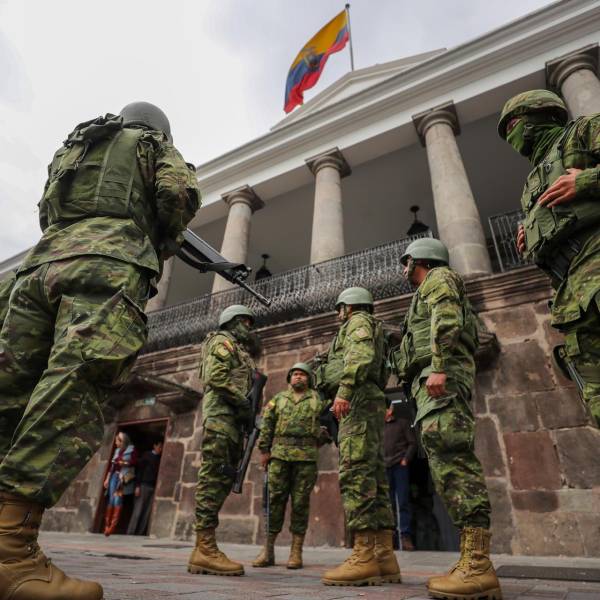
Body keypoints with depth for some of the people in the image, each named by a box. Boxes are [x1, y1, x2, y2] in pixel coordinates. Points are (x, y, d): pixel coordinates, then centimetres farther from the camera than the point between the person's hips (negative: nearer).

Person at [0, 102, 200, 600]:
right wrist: (162, 244, 17)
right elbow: (181, 193, 2)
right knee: (74, 398, -20)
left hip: (44, 263, 7)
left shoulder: (72, 146, 39)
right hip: (109, 266, -6)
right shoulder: (155, 145, 22)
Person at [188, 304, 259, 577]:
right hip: (220, 416, -9)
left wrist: (248, 413, 9)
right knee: (213, 478, -13)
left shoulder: (240, 351, 30)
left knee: (222, 481, 5)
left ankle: (203, 549, 7)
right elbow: (216, 378, -13)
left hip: (233, 420, 9)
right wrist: (243, 402, -13)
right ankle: (206, 549, -13)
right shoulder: (222, 341, 3)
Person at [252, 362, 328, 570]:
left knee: (300, 502, 2)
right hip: (279, 455, 1)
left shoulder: (317, 399, 12)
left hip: (306, 458, -1)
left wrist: (317, 444, -2)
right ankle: (268, 549, 12)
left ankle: (296, 552, 11)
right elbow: (266, 426, 10)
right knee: (275, 500, 2)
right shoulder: (278, 398, 15)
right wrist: (264, 450, 3)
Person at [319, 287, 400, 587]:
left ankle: (365, 556, -19)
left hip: (358, 402, -10)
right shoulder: (367, 332, 34)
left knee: (355, 475, -16)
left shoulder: (359, 322, 5)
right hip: (367, 406, 10)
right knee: (372, 477, 2)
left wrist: (344, 389, -26)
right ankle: (384, 556, 0)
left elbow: (362, 354, -16)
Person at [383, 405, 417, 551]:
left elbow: (412, 443, 2)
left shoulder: (403, 423, 8)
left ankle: (405, 535, -2)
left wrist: (405, 459, -8)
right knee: (388, 503, 5)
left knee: (403, 502, -5)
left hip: (399, 466, -3)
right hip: (384, 468, 3)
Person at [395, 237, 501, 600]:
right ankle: (473, 563, 3)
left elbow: (448, 322, -11)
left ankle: (478, 566, -21)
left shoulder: (439, 278, 8)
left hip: (443, 377, -10)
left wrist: (438, 368, -23)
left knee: (452, 460, -19)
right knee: (449, 461, 2)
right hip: (437, 382, 10)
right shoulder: (431, 295, 35)